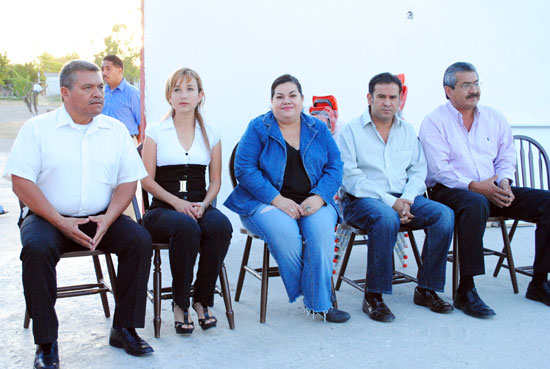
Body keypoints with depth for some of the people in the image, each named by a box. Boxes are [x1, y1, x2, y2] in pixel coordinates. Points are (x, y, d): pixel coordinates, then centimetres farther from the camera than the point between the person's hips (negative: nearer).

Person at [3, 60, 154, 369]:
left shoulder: (116, 130, 9)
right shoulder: (37, 128, 1)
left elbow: (129, 180, 5)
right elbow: (21, 181, -7)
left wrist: (108, 219, -12)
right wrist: (61, 222, -16)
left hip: (102, 218, 3)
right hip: (48, 217, -2)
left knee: (140, 239, -21)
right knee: (36, 248, -32)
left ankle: (124, 328, -10)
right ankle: (46, 342, -17)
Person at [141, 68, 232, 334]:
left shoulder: (210, 134, 15)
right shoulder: (155, 132, 8)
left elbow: (215, 180, 13)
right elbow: (147, 179, 1)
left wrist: (203, 204, -8)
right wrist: (177, 202, -14)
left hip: (200, 207, 2)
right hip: (163, 209, -2)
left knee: (221, 225, -32)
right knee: (186, 227, -36)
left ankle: (201, 300, -15)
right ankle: (180, 304, -19)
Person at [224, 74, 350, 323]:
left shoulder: (319, 129, 13)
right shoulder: (258, 128, 3)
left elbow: (335, 167, 8)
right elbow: (244, 169, -6)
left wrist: (319, 197, -12)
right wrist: (277, 200, -16)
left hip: (312, 203, 2)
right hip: (266, 203, -2)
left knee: (321, 228, -29)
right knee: (285, 232, -33)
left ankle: (320, 302, -18)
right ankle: (304, 293, -11)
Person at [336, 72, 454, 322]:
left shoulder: (407, 131, 17)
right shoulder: (351, 131, 0)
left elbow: (419, 170, 12)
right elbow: (351, 177, -10)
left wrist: (406, 199, -10)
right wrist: (390, 202, -17)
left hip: (402, 198, 5)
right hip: (361, 200, -5)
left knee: (444, 214, -20)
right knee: (386, 218, -38)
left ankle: (426, 289, -8)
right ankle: (373, 296, -24)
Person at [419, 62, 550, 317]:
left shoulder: (495, 118, 17)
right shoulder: (434, 121, 0)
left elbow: (507, 157, 15)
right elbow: (438, 169, -10)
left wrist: (504, 182, -6)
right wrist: (475, 186, -20)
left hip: (492, 190, 6)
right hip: (449, 191, -6)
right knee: (475, 204, -40)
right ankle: (465, 291, -33)